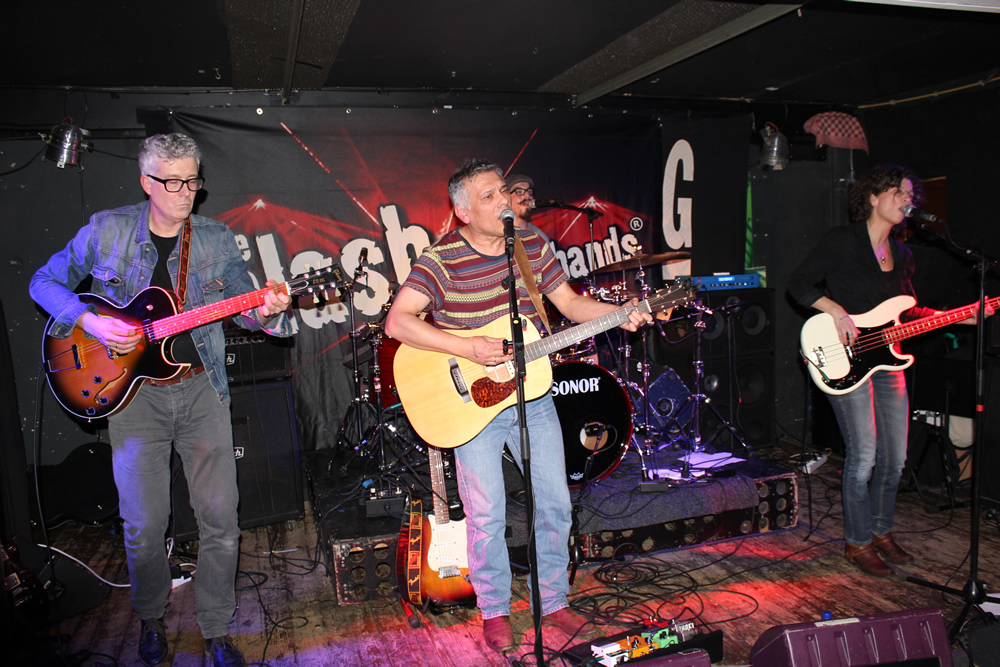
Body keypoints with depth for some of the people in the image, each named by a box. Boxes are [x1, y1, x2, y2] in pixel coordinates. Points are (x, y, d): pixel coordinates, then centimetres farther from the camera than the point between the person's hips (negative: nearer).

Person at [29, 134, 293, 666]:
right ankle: (150, 618, 31)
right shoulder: (107, 230, 1)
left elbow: (243, 302, 0)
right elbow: (45, 282, 9)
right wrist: (88, 321, -9)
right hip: (133, 390, -1)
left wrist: (264, 312, -24)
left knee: (220, 519, -1)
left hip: (200, 388, 1)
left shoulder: (216, 239, 4)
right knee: (144, 525, 1)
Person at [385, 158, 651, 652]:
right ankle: (494, 612, 26)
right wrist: (470, 349, -28)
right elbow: (397, 322, -23)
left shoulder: (533, 243, 2)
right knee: (487, 516, 3)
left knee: (555, 504, 10)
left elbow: (568, 302, 8)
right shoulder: (442, 260, -14)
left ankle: (553, 601, 31)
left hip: (531, 394, 5)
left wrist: (620, 314, -7)